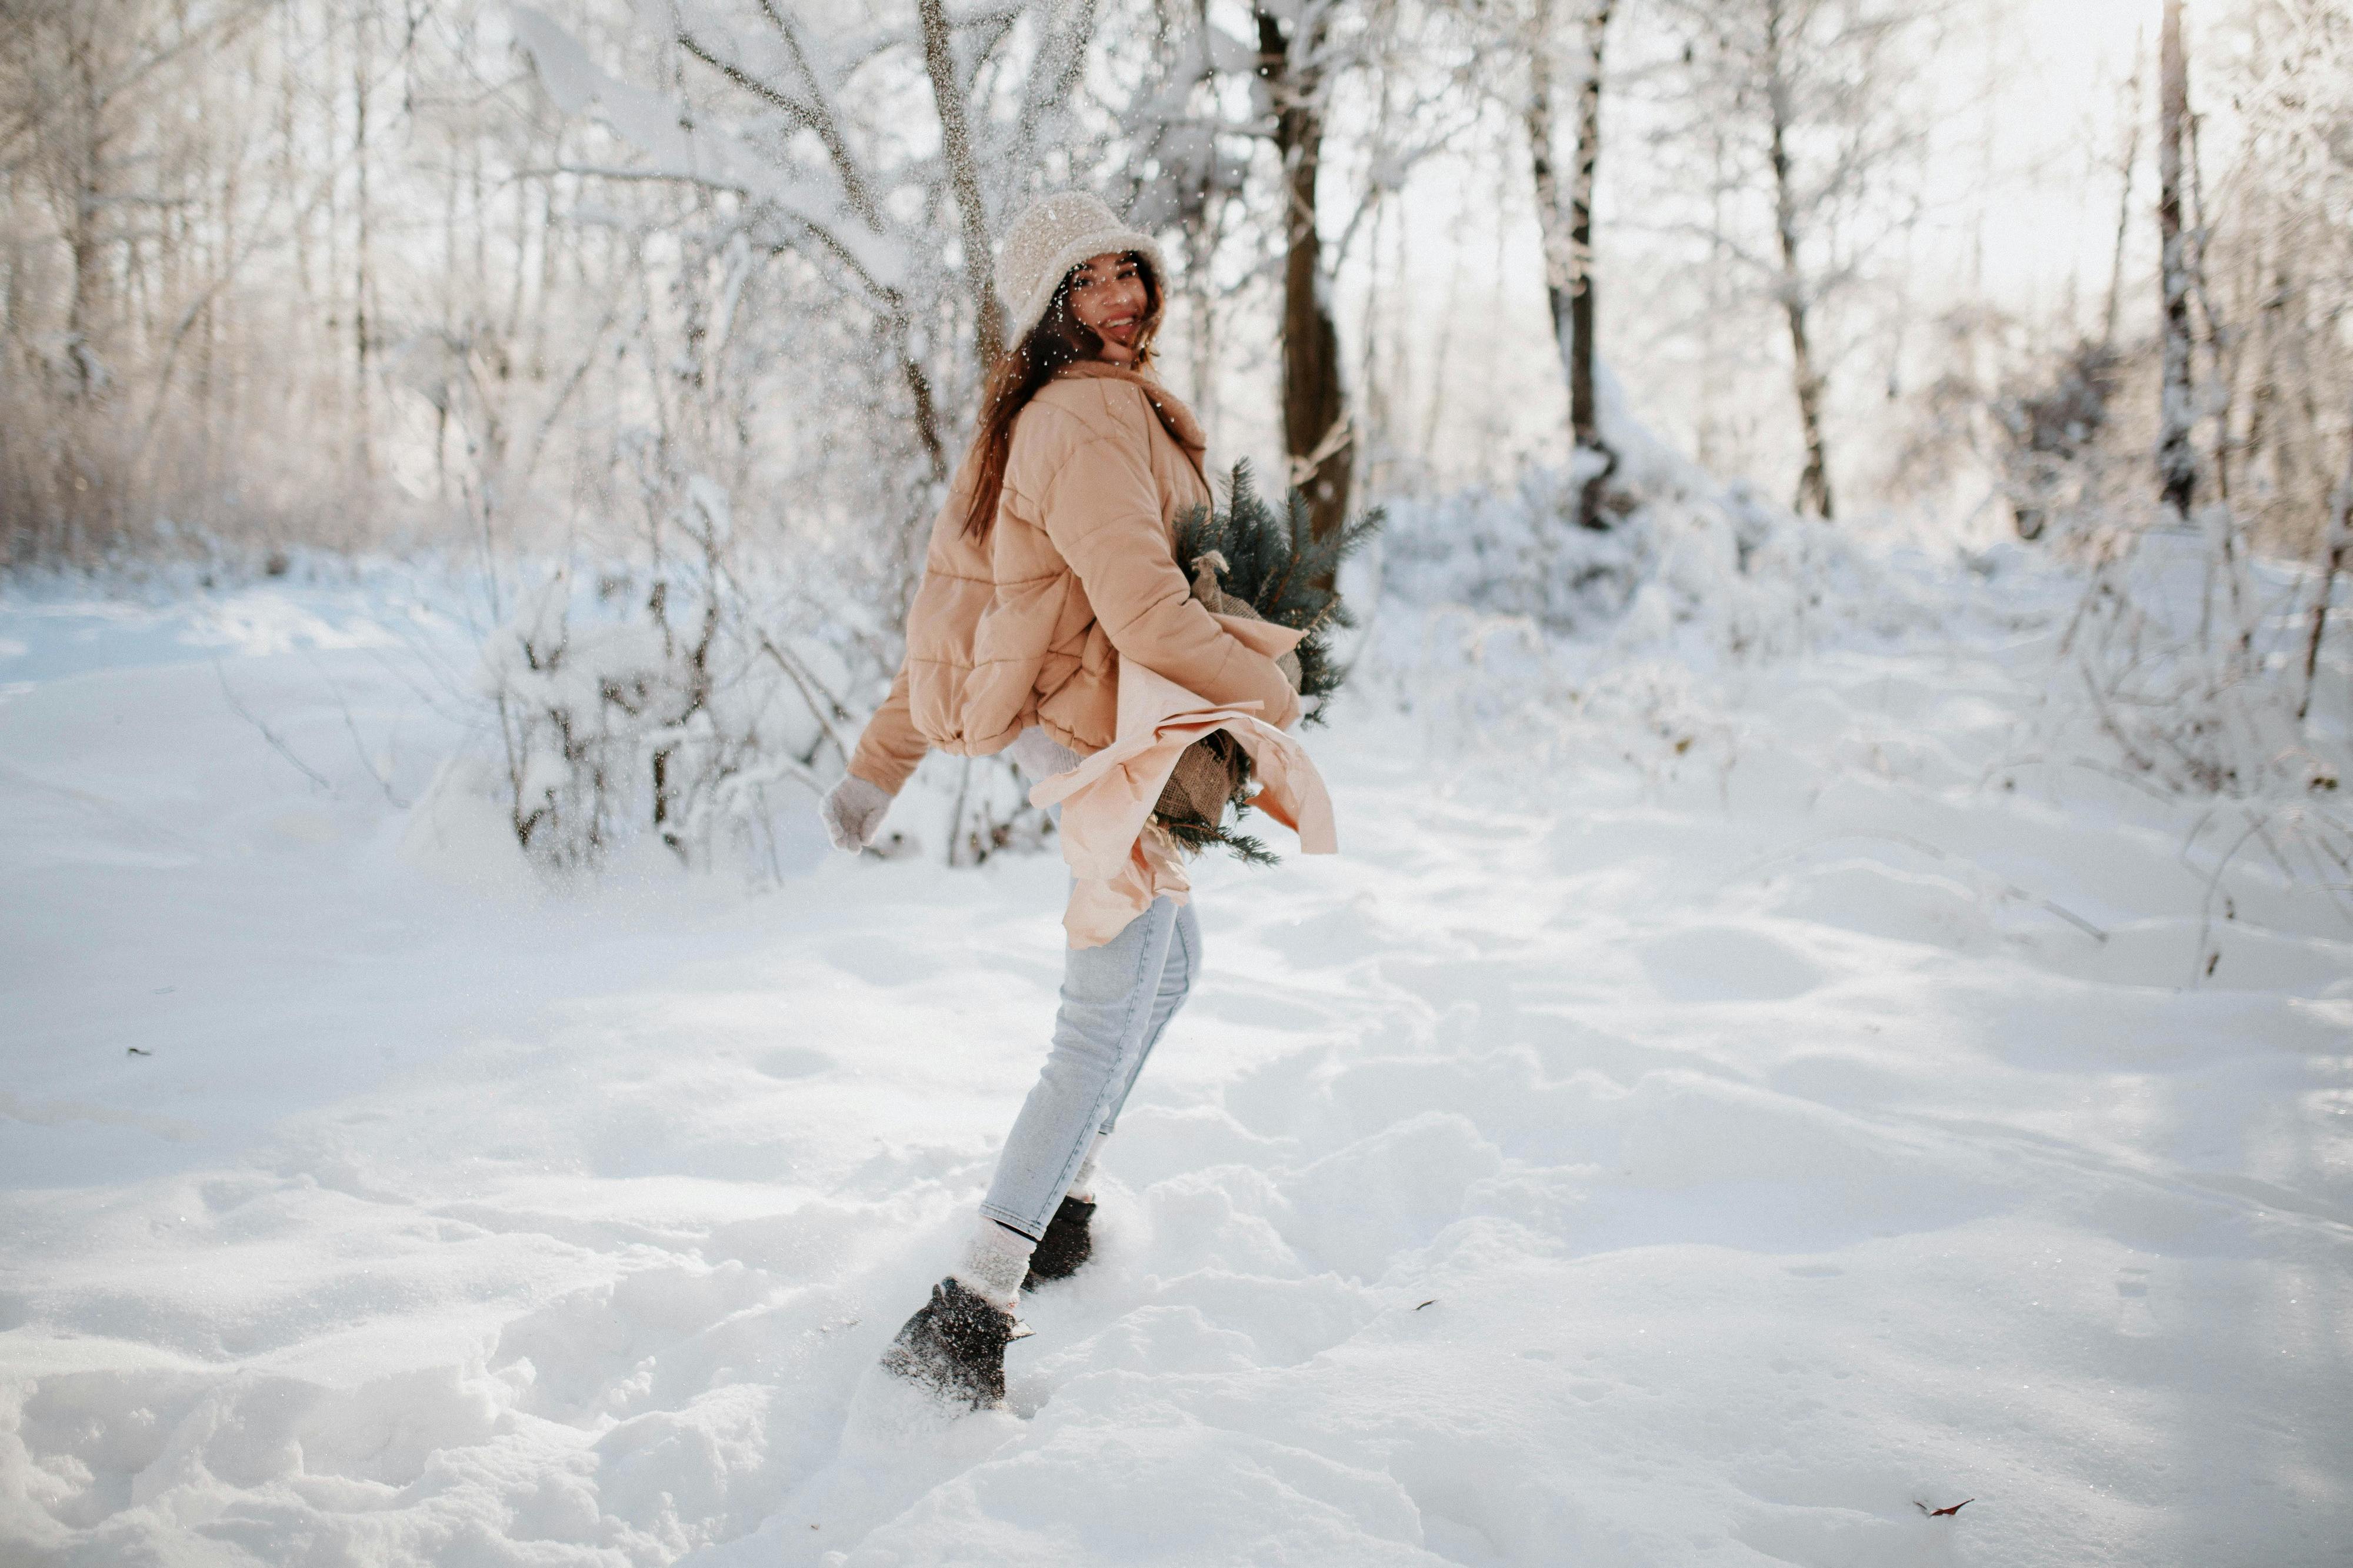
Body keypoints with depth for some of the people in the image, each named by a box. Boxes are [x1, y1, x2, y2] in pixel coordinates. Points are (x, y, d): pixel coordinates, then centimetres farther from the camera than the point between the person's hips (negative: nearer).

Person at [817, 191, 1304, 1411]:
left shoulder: (1038, 422, 15)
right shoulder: (1090, 417, -18)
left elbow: (959, 598, 16)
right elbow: (1147, 612, -26)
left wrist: (880, 763, 19)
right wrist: (1272, 698, -10)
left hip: (1081, 737, 11)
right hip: (1110, 736, -11)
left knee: (1168, 964, 27)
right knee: (1102, 1030, -9)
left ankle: (1060, 1215, 38)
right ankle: (964, 1320, -10)